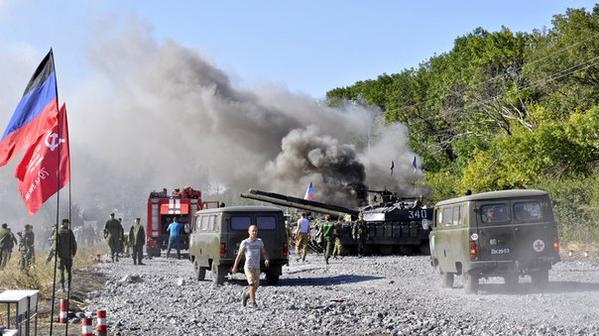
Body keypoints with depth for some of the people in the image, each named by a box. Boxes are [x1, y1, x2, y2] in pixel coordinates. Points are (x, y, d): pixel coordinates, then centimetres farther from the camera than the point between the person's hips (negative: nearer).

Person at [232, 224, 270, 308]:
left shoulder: (259, 241, 7)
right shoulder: (245, 242, -4)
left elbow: (264, 252, 8)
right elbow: (239, 255, 1)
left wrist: (267, 259, -14)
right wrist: (235, 267, 3)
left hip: (257, 267, 5)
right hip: (248, 267, -4)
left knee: (256, 286, 9)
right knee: (252, 284, -17)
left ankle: (246, 294, 37)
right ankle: (253, 302, -9)